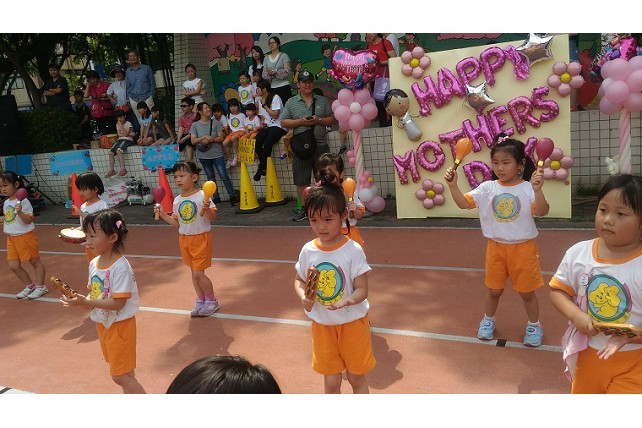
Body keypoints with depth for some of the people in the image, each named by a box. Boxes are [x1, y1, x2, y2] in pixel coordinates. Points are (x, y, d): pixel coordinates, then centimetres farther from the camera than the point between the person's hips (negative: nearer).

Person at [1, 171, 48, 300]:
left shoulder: (23, 201, -15)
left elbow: (28, 220, -20)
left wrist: (20, 212, -34)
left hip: (25, 236, -8)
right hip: (11, 238, 8)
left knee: (35, 261, 6)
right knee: (13, 265, 6)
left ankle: (40, 286, 17)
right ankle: (29, 286, 23)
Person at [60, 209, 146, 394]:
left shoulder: (120, 267, -25)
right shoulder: (94, 263, 0)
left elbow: (118, 303, -26)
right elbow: (94, 293, 9)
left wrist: (85, 302, -28)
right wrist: (78, 300, -12)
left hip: (120, 324, -8)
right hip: (103, 322, 8)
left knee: (119, 375, -2)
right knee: (124, 372, 20)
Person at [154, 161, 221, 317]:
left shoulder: (202, 196, -15)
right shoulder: (177, 200, 4)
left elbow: (213, 218, -17)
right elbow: (177, 223, 9)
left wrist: (207, 209, -36)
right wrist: (163, 214, -1)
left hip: (201, 238, -6)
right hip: (184, 239, 6)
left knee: (198, 273, -6)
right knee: (194, 272, 14)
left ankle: (212, 301, 14)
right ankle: (201, 301, 29)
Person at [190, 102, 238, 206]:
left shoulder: (215, 123, 0)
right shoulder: (195, 125, 1)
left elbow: (221, 138, -5)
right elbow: (193, 141, -5)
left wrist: (210, 140, -19)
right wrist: (204, 137, -18)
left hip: (217, 154, -2)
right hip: (204, 156, 2)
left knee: (224, 176, -4)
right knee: (211, 178, 12)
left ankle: (233, 196, 3)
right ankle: (216, 198, 22)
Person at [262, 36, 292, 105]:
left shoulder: (284, 56, 3)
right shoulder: (266, 58, 16)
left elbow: (287, 72, -8)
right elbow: (264, 74, 12)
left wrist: (274, 72, -20)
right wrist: (268, 74, -11)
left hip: (283, 87, -3)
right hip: (271, 88, 3)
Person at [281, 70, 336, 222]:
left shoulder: (322, 101, 11)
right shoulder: (291, 102, 7)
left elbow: (332, 119, 9)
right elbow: (284, 123, 3)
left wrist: (319, 120, -9)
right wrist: (300, 121, -12)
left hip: (321, 145, 1)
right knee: (301, 181, 2)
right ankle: (305, 208, 13)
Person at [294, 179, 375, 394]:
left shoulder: (353, 250, -18)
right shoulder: (308, 250, -7)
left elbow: (362, 290, -16)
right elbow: (299, 281, 6)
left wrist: (346, 301, -36)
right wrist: (303, 296, -16)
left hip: (352, 322, -3)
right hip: (322, 324, 3)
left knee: (356, 377, 15)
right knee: (330, 381, 16)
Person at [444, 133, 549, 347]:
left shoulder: (528, 188, -13)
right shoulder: (487, 188, -4)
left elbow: (542, 212, -24)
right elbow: (464, 203, -8)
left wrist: (537, 190, -40)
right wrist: (453, 185, -22)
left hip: (523, 248, -2)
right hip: (496, 247, 3)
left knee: (526, 291, 13)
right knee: (493, 289, 18)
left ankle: (534, 325, 35)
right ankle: (488, 320, 41)